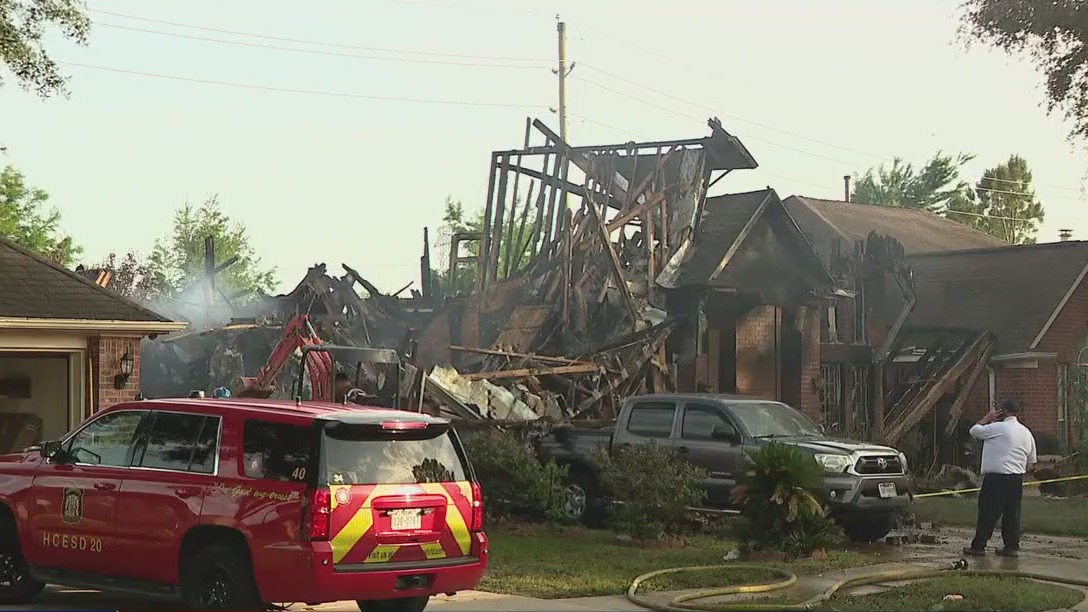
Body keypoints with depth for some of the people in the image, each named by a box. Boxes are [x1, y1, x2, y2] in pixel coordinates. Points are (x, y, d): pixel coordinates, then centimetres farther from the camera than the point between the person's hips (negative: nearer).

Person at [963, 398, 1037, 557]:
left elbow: (974, 431, -1)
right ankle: (1012, 546, 10)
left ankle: (978, 546, -1)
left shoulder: (998, 428, -10)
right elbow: (1031, 461, 16)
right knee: (1012, 513, 10)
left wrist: (987, 418, 11)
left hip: (995, 478, -6)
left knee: (987, 513, -3)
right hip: (1017, 478, 6)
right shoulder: (1027, 433, 12)